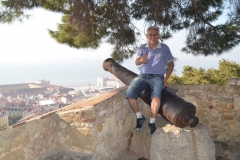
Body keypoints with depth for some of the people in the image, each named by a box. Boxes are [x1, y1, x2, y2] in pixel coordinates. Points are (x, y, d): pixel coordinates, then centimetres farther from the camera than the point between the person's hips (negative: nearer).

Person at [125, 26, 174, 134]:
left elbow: (171, 64, 10)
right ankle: (140, 117, -2)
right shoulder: (142, 47, 12)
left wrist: (166, 79, -3)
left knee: (156, 96, -33)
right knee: (129, 94, -22)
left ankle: (152, 122, -15)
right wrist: (141, 60, -26)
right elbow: (136, 62, -1)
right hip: (142, 76, 2)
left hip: (157, 77, -2)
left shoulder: (164, 48, 8)